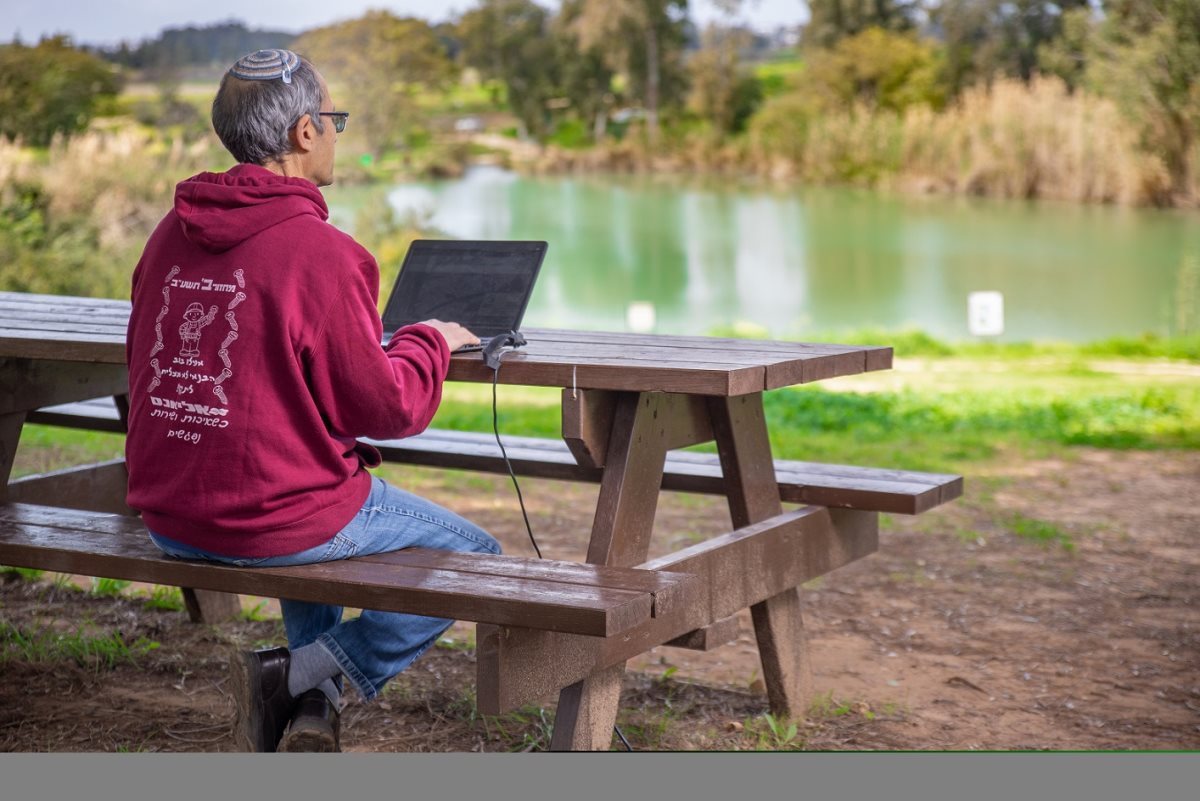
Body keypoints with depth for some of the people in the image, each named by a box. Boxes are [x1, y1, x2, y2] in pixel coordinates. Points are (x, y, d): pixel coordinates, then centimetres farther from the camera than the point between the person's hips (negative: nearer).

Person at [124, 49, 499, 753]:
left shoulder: (172, 235, 3)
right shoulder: (321, 253, -19)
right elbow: (386, 409, -16)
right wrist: (430, 342, 5)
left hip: (168, 522, 8)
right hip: (278, 521, -7)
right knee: (476, 556, 11)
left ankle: (315, 710, 29)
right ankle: (301, 674, 2)